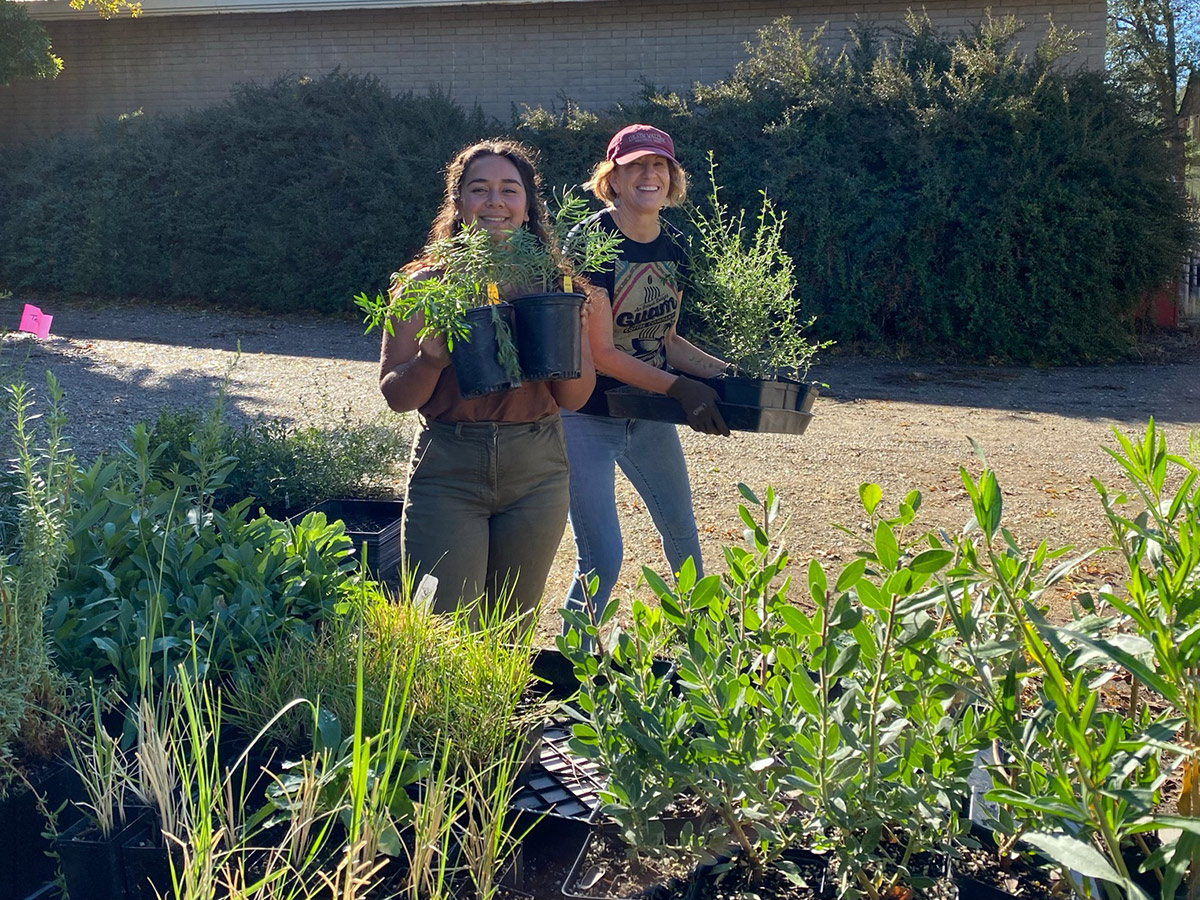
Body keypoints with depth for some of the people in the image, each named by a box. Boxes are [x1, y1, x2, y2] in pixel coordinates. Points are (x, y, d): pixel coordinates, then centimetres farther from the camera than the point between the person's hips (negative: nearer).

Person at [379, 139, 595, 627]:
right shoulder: (427, 285, -1)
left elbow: (575, 399, 5)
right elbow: (395, 396, -1)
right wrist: (431, 358, -20)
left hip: (536, 475, 2)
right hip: (448, 472, -2)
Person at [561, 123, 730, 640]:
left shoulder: (673, 248, 3)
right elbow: (601, 354, -20)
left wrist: (726, 371, -2)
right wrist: (680, 389, -21)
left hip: (649, 416, 7)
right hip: (588, 418, -7)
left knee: (683, 537, 18)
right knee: (601, 563, -8)